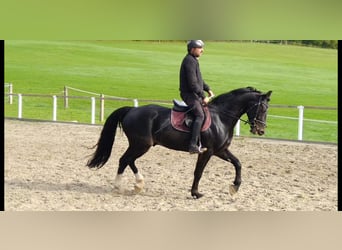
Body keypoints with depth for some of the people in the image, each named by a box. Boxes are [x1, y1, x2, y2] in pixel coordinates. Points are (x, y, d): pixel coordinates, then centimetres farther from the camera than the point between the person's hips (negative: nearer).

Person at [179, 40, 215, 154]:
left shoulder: (194, 60, 16)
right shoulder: (189, 61, -17)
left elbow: (199, 79, 26)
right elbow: (193, 83, -23)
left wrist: (208, 89, 14)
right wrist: (203, 96, -19)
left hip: (194, 94, 11)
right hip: (189, 94, -11)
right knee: (200, 115, -25)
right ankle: (193, 145, -32)